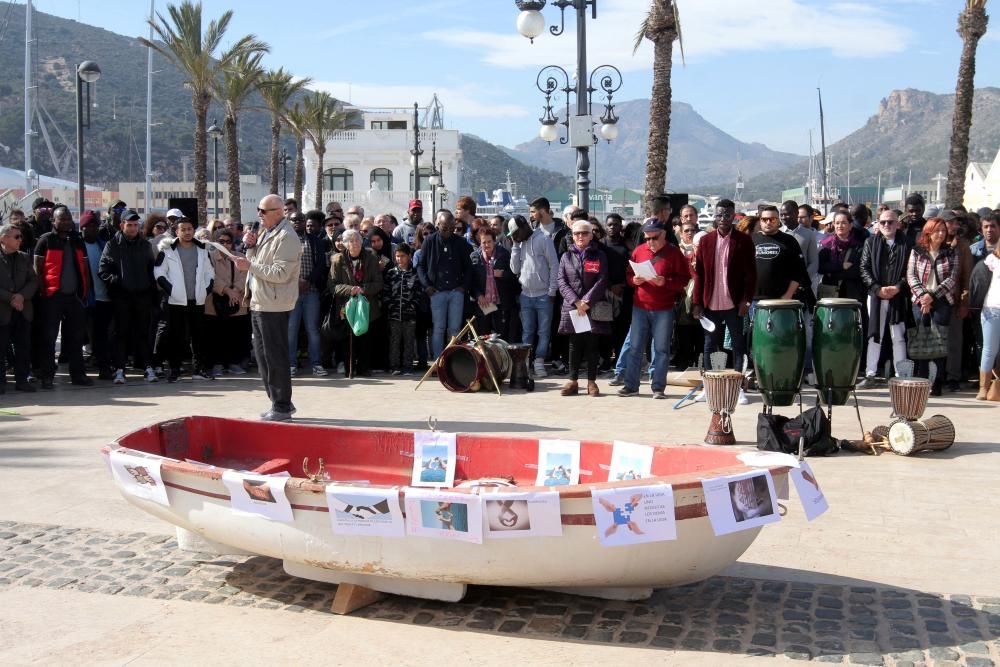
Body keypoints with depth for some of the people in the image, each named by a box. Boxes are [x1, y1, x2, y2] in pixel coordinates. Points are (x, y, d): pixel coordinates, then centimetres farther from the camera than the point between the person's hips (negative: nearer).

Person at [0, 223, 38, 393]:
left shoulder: (24, 258, 12)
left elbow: (34, 280, 6)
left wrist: (22, 296, -10)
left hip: (23, 309, 4)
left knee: (23, 347, 5)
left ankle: (22, 379, 12)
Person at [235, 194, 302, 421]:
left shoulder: (286, 237, -14)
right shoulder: (266, 233, 17)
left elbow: (281, 273, -22)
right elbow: (257, 262, 21)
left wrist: (250, 266, -19)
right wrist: (251, 246, 3)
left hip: (274, 306, -10)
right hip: (259, 304, 10)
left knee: (275, 357, -5)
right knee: (263, 355, 15)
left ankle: (282, 406, 3)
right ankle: (280, 402, 23)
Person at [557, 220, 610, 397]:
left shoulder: (599, 256, 6)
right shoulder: (566, 256, 11)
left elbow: (602, 281, -4)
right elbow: (562, 282, 2)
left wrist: (587, 301, -14)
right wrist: (576, 302, -11)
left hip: (594, 307, -1)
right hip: (572, 307, 2)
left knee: (592, 345, 1)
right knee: (574, 345, 4)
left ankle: (592, 382, 7)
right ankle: (573, 381, 10)